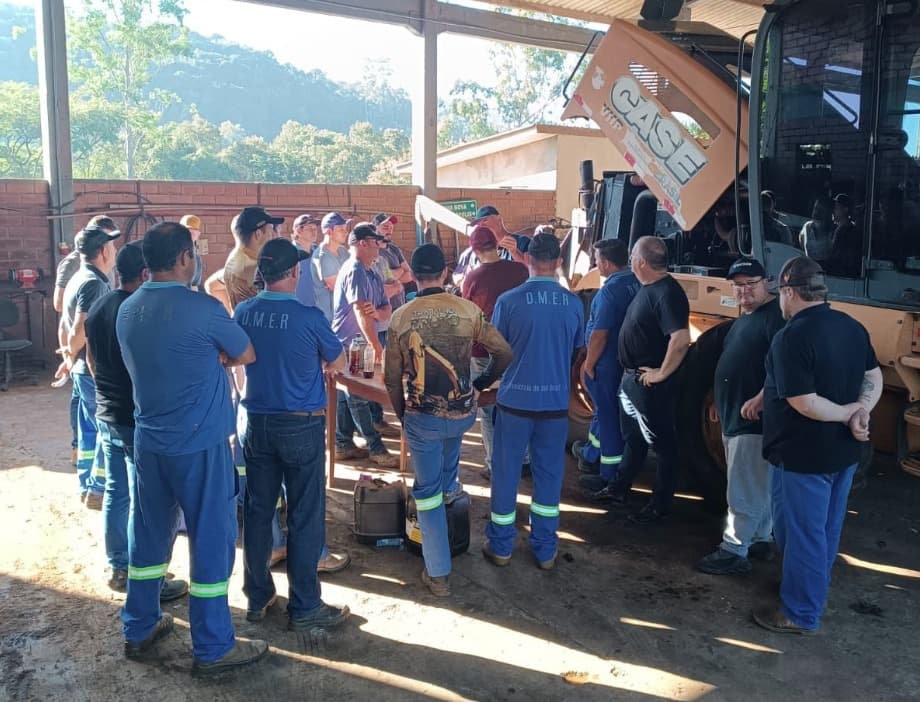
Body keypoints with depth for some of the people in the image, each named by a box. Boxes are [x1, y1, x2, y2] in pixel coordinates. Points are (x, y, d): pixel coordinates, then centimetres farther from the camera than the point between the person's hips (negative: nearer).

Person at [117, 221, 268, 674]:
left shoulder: (127, 310, 3)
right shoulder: (203, 310, -17)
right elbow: (246, 356, -2)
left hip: (148, 442, 7)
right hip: (199, 444, -7)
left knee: (149, 535, 18)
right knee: (211, 541, 4)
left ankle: (139, 630, 33)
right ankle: (213, 649, 13)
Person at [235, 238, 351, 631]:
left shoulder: (243, 313, -3)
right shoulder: (309, 318, -17)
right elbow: (339, 363, -1)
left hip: (256, 424, 5)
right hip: (302, 426, -5)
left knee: (257, 511, 14)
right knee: (305, 517, 5)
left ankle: (258, 598, 27)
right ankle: (304, 608, 14)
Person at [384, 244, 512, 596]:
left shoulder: (401, 317, -9)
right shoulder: (467, 309, -7)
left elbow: (392, 379, -2)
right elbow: (505, 353, -3)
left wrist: (403, 416, 13)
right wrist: (482, 383, 13)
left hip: (421, 418, -1)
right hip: (463, 413, 2)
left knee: (428, 491, 11)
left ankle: (438, 574, 16)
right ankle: (450, 486, 54)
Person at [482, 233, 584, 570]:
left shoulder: (509, 300, -12)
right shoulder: (573, 303, -4)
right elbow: (576, 351, 9)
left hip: (515, 400, -2)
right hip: (556, 401, 2)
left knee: (506, 472, 12)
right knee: (549, 475, 14)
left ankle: (501, 546, 23)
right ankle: (545, 550, 23)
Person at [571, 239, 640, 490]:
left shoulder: (610, 290, -22)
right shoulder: (636, 282, 2)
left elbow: (599, 334, -24)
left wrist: (589, 363, -12)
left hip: (606, 364, -8)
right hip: (627, 362, 9)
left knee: (608, 416, 1)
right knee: (603, 410, 24)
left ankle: (610, 476, 11)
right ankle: (591, 455, 42)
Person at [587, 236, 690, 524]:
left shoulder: (667, 293, -23)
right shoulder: (648, 288, 8)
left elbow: (681, 339, -34)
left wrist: (662, 373, -24)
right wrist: (630, 373, 17)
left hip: (650, 383, -10)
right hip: (631, 378, 10)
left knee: (662, 443, 5)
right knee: (632, 438, 21)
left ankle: (660, 505, 16)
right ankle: (619, 489, 36)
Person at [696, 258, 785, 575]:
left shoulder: (775, 316, -16)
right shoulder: (744, 317, 16)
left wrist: (761, 399, -29)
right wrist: (720, 402, 22)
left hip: (754, 420, -10)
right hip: (734, 418, 10)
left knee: (742, 490, -4)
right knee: (759, 486, 20)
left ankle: (733, 552, 4)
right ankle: (760, 540, 31)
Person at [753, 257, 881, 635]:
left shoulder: (792, 337, -24)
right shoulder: (852, 327, 3)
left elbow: (805, 404, -27)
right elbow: (875, 377, 9)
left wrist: (848, 413, -12)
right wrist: (860, 413, -7)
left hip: (804, 456, -8)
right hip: (844, 451, 8)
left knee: (800, 533, 6)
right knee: (827, 528, 23)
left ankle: (800, 614, 18)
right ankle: (816, 588, 41)